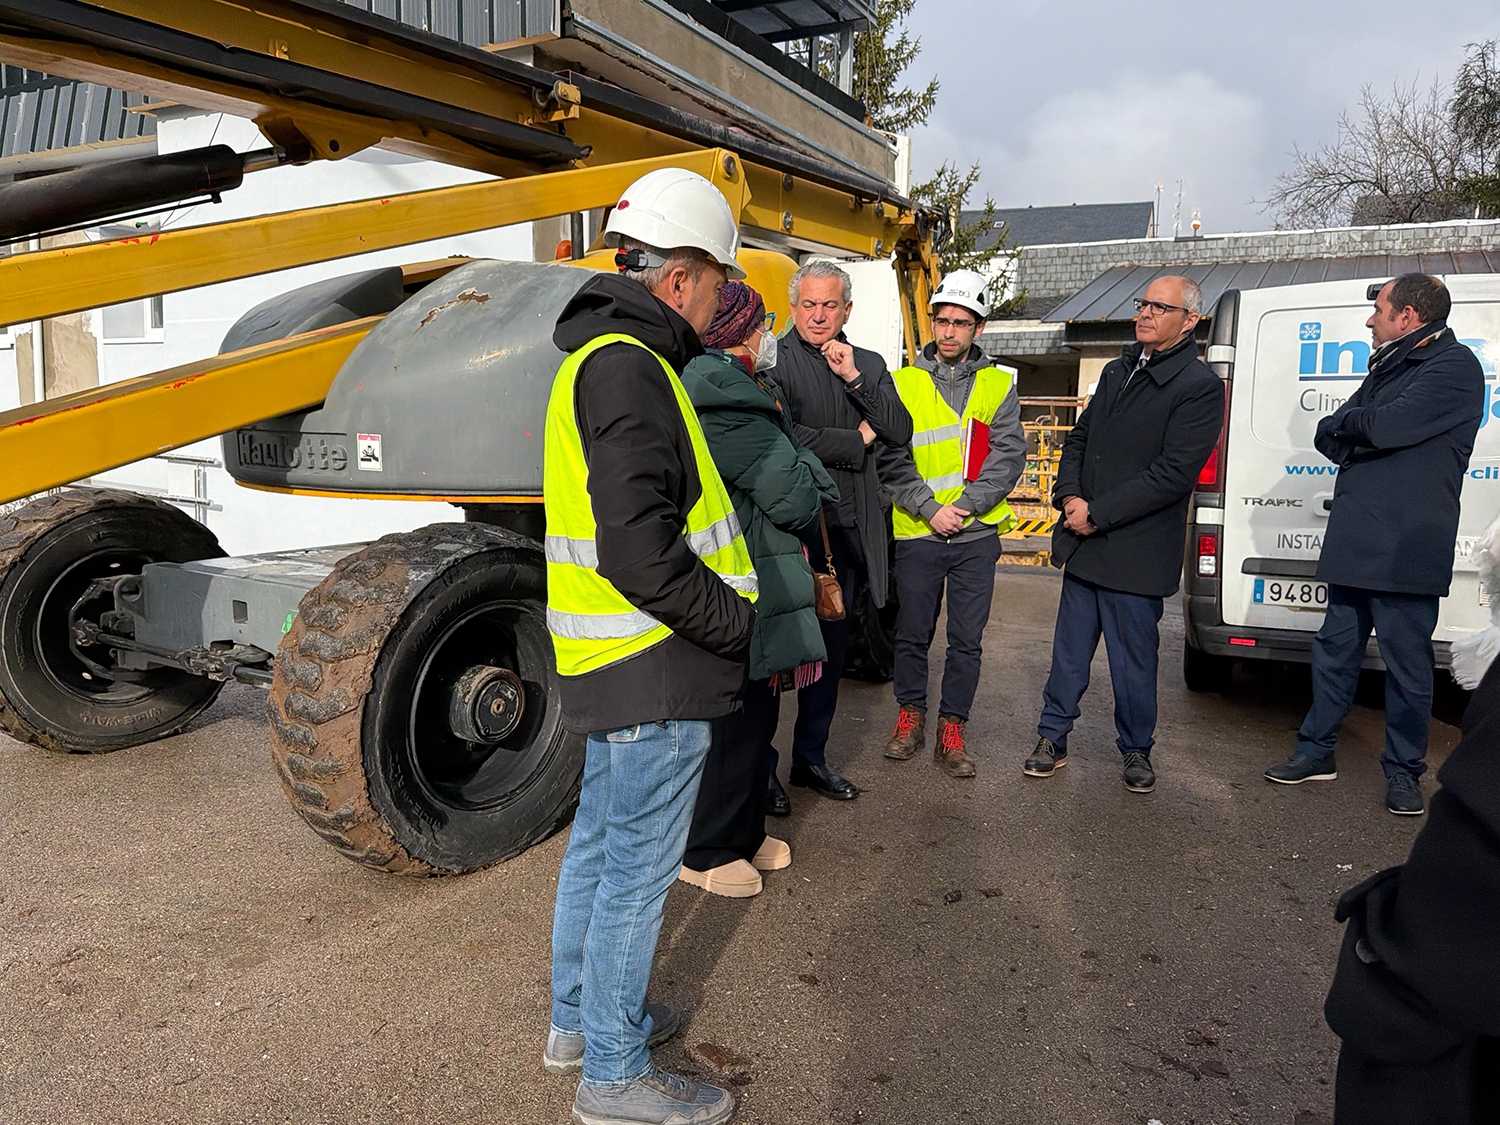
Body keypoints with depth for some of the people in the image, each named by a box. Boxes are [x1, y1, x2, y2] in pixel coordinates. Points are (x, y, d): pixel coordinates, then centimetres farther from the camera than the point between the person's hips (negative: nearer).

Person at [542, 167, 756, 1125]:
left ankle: (579, 1020, 39)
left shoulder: (598, 355, 14)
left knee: (600, 841, 21)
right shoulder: (630, 367, -20)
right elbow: (640, 554, -27)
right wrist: (737, 623, -15)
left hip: (611, 658, 11)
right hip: (655, 668, -11)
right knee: (639, 867, 3)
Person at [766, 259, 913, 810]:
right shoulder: (775, 361, -6)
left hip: (849, 532, 6)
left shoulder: (868, 365, 13)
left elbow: (900, 432, 2)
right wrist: (857, 440, -8)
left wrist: (855, 377, -9)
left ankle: (811, 758, 28)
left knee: (831, 648, 14)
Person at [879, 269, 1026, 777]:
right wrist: (930, 508, -14)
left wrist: (966, 506, -13)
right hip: (917, 532, -1)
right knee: (912, 634, 9)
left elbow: (1009, 455, -3)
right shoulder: (904, 383, 3)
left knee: (967, 640, 6)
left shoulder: (999, 385, 7)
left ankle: (951, 730, 18)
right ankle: (911, 717, 27)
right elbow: (893, 459, -3)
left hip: (977, 534, 1)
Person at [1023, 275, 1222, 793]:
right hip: (1084, 543, 6)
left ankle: (1136, 750, 26)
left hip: (1136, 553, -6)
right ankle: (1053, 739, 26)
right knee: (1069, 651, 14)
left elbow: (1173, 474, -17)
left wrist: (1098, 514, -17)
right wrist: (1069, 496, -2)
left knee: (1133, 662, 7)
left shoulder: (1199, 387, -10)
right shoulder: (1117, 371, 13)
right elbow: (1078, 438, 16)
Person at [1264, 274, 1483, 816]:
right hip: (1354, 544, 8)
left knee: (1407, 663, 4)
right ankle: (1317, 751, 25)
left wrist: (1346, 424, -2)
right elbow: (1327, 434, 15)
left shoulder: (1454, 366, -9)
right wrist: (1356, 444, -6)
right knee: (1335, 649, 14)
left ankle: (1403, 771, 17)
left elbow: (1386, 426, -21)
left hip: (1405, 552, -8)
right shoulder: (1388, 368, 19)